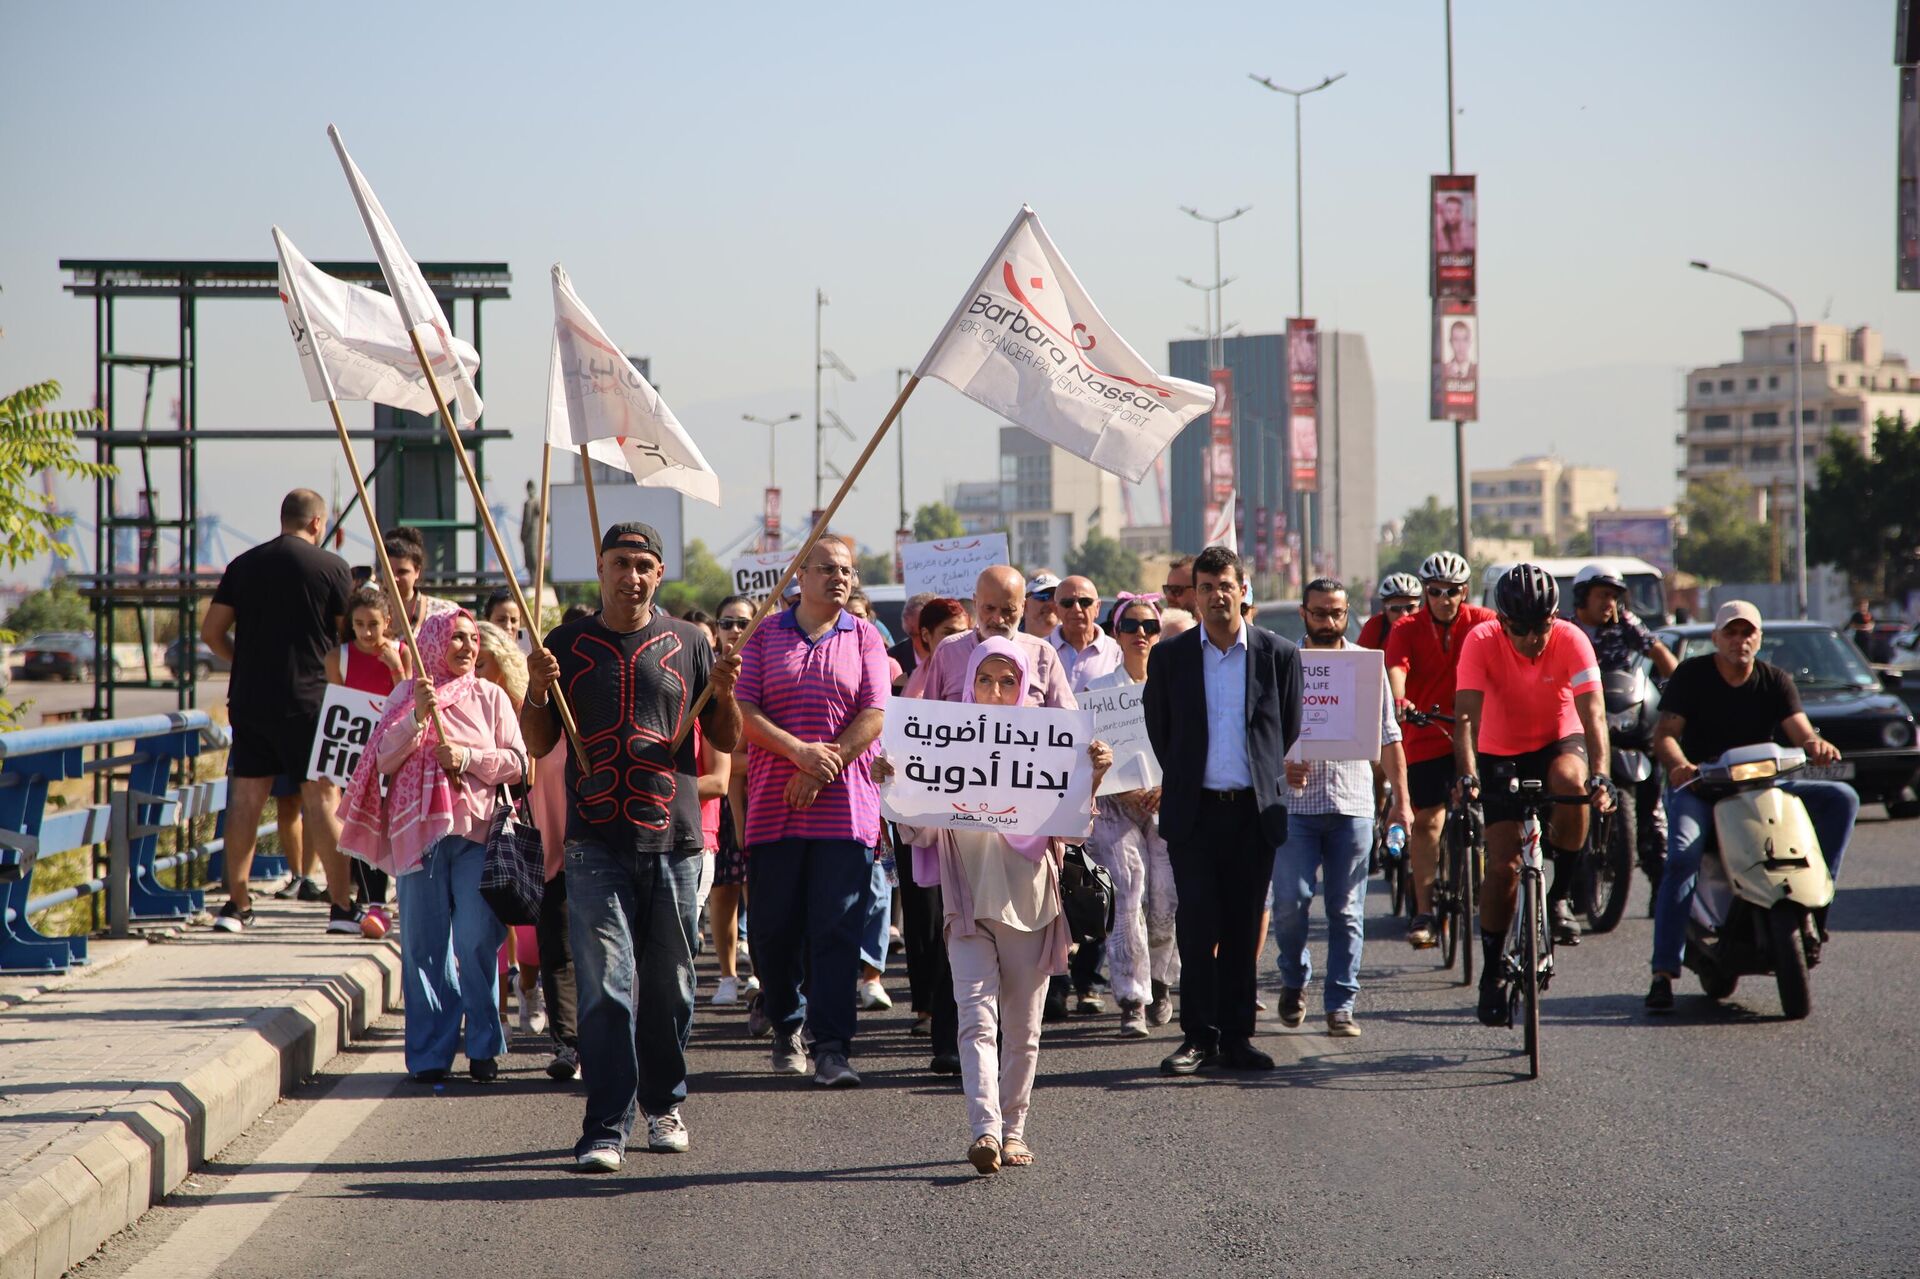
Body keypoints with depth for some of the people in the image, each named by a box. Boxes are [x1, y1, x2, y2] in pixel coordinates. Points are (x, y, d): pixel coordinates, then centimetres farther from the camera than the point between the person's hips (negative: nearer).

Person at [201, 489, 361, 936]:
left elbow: (211, 632, 7)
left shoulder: (244, 564, 7)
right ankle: (342, 905, 0)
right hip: (307, 699, -4)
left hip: (248, 698, 4)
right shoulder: (330, 566, -4)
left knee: (246, 796, 7)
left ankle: (236, 903, 8)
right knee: (321, 797, 0)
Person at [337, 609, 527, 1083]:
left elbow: (517, 763, 4)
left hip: (477, 831, -1)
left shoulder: (490, 697, 10)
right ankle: (430, 1054, 6)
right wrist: (417, 718, -11)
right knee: (424, 945, 0)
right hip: (419, 831, 1)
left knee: (476, 944, -7)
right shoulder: (405, 697, 12)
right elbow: (384, 761, 1)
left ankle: (483, 1048, 4)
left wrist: (468, 757, -11)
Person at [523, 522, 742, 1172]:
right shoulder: (568, 644, 7)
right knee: (605, 985, -9)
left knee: (669, 986, 8)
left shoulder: (687, 643, 8)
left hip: (673, 839, 1)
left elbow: (726, 743, 11)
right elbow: (538, 746, 10)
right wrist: (537, 692, -8)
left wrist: (724, 694, -8)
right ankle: (606, 1125, -9)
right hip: (596, 842, -1)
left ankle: (664, 1105, 26)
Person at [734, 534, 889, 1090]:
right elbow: (743, 712, -1)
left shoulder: (865, 639, 8)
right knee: (773, 929, 5)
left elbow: (873, 717, -1)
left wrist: (821, 772, -10)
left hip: (845, 809, -1)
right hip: (773, 808, 1)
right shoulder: (765, 636, 8)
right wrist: (800, 752, -15)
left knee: (837, 931, -6)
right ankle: (786, 1027, 26)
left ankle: (831, 1048, -6)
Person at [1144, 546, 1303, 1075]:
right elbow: (1159, 730, 14)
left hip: (1254, 811, 1)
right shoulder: (1169, 657, 3)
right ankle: (1198, 1035, 2)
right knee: (1197, 925, -4)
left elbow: (1290, 731, 13)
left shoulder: (1279, 654, 3)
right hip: (1193, 811, 0)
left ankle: (1235, 1036, 11)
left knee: (1243, 929, 4)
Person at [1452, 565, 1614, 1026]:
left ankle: (1558, 897, -18)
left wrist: (1600, 774, -46)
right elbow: (1466, 714, -29)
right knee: (1503, 866, -6)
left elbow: (1592, 711, -31)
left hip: (1559, 741, 0)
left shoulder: (1571, 640, -23)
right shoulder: (1481, 642, -22)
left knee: (1570, 782, -36)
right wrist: (1467, 776, -44)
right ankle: (1492, 972, 10)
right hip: (1501, 752, 0)